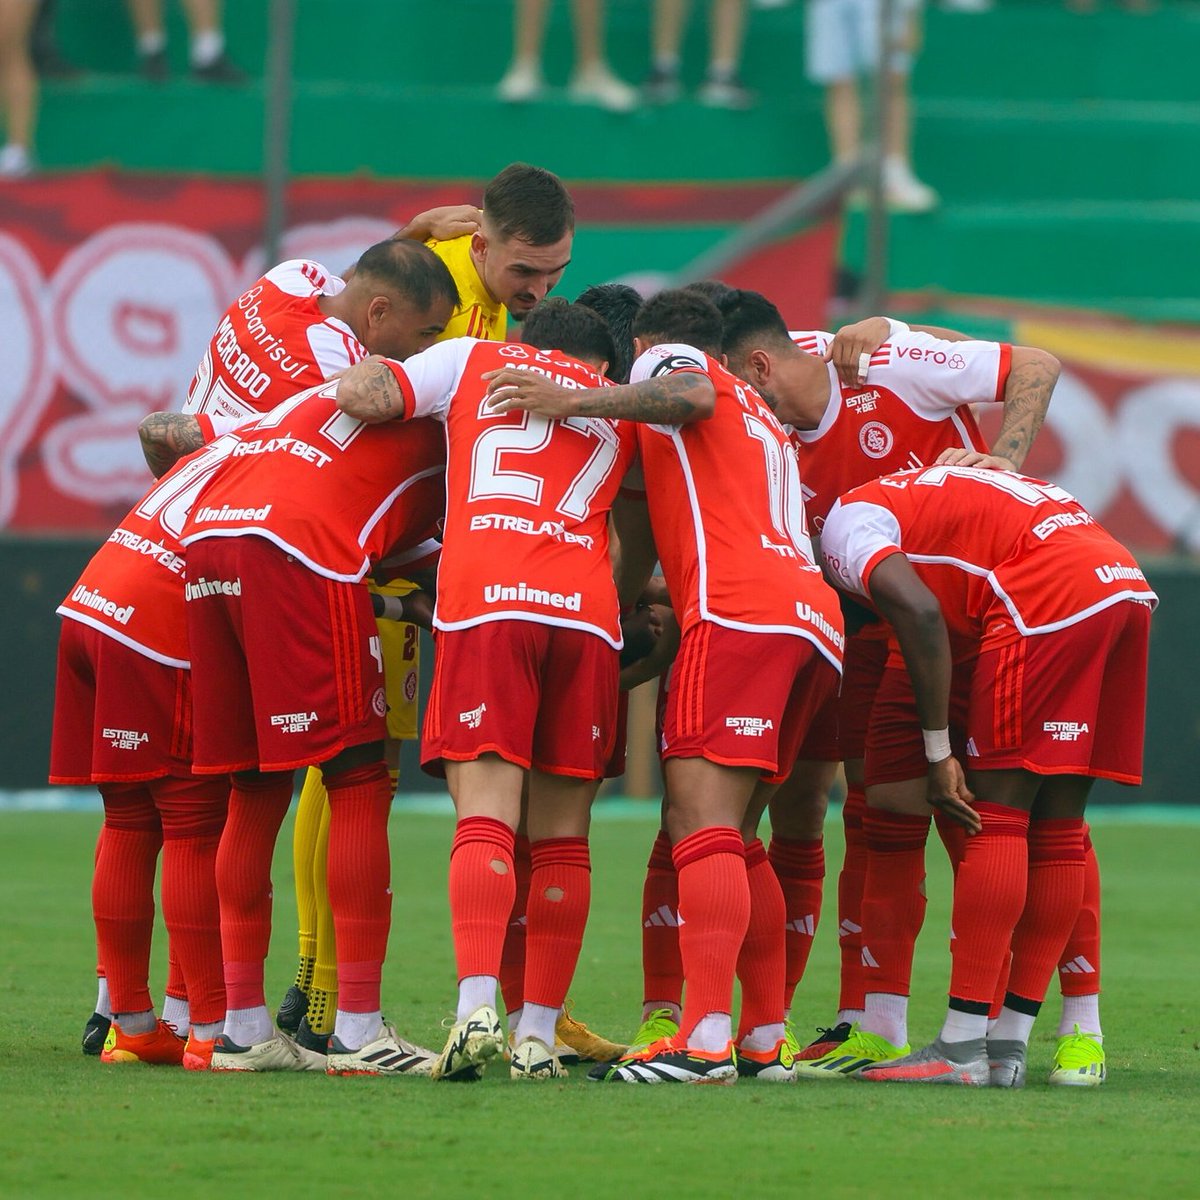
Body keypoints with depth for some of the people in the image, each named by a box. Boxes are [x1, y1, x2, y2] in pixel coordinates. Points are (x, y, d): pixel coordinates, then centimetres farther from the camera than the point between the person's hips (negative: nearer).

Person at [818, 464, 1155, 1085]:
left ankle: (961, 1047, -5)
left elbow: (920, 614, -11)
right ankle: (1008, 1044, 15)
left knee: (994, 815, -4)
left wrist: (939, 753, -8)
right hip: (1126, 584, 9)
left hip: (1052, 592, -9)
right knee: (1056, 822, 11)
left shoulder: (845, 526, 5)